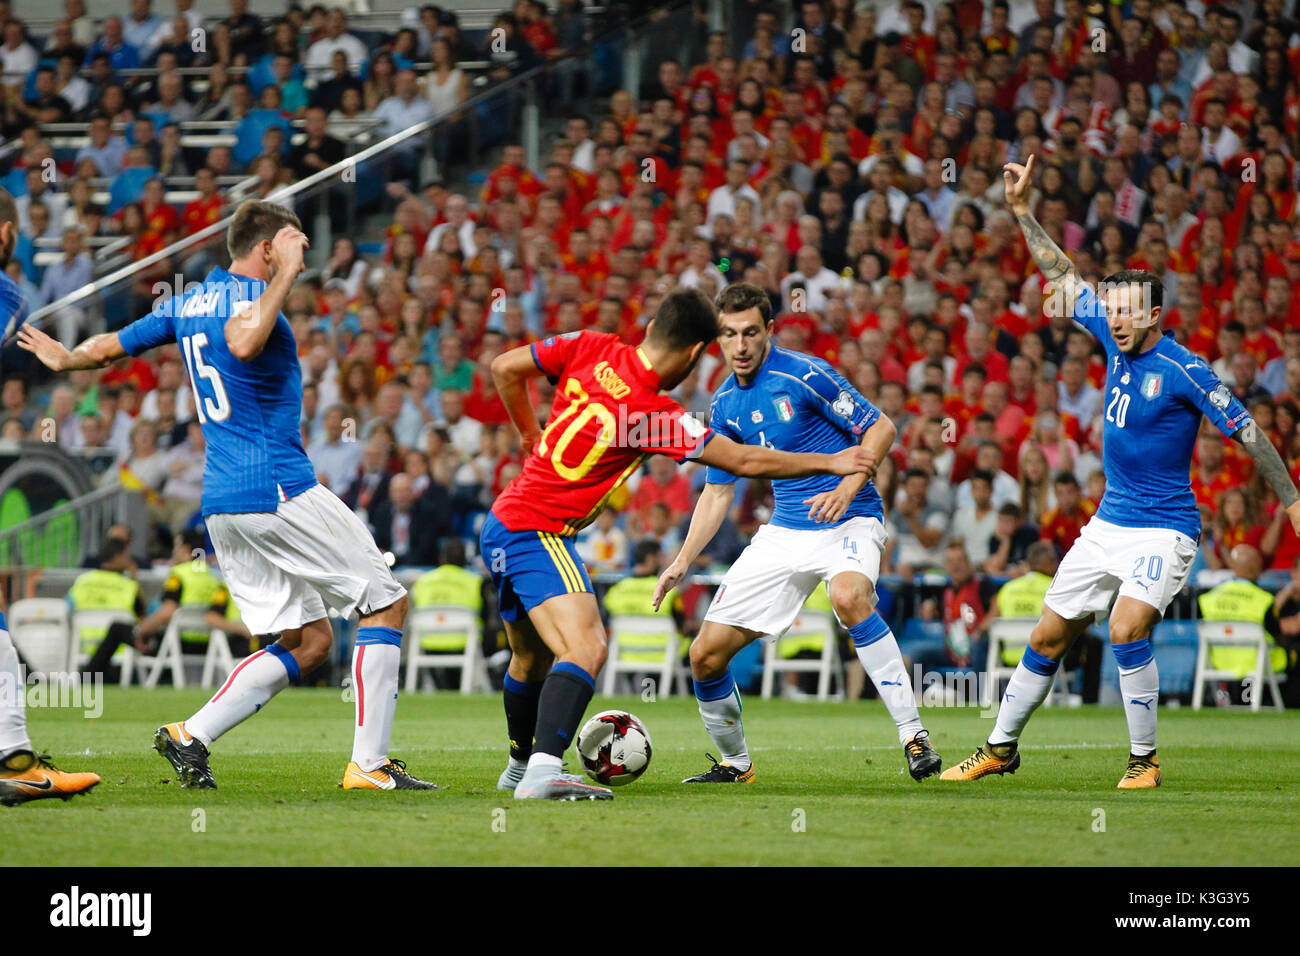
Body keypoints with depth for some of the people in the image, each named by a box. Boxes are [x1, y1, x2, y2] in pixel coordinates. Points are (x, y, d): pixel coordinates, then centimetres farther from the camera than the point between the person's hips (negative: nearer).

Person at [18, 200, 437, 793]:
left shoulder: (187, 303, 15)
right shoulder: (249, 294, -10)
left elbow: (109, 347, 25)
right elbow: (242, 343, -33)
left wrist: (63, 359, 45)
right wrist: (284, 276, -23)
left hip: (221, 503, 9)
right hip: (280, 489, -9)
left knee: (309, 639, 11)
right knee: (386, 604, 1)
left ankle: (191, 735, -2)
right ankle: (369, 764, -5)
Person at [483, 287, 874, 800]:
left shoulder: (592, 348, -2)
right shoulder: (655, 415, -19)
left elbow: (504, 368, 7)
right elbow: (745, 461, -13)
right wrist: (830, 463, -2)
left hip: (501, 525, 9)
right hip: (539, 534, -9)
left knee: (531, 658, 26)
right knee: (585, 651, -23)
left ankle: (521, 765, 45)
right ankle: (542, 771, -39)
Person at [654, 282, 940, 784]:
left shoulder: (803, 374, -13)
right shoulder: (725, 404, 7)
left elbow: (881, 428, -11)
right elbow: (717, 491, 17)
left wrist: (847, 487, -24)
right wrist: (683, 561, 8)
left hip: (848, 519, -6)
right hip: (784, 531, 6)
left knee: (849, 597, -40)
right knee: (706, 655, -1)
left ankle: (913, 735, -32)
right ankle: (734, 762, 24)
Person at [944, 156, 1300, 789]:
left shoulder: (1184, 371, -15)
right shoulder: (1115, 339, 2)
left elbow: (1248, 434, -10)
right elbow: (1063, 278, 12)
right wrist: (1020, 210, 10)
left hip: (1163, 530, -7)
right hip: (1108, 523, 7)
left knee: (1126, 629, -26)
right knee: (1048, 637, 9)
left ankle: (1144, 759, -12)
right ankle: (1001, 748, 23)